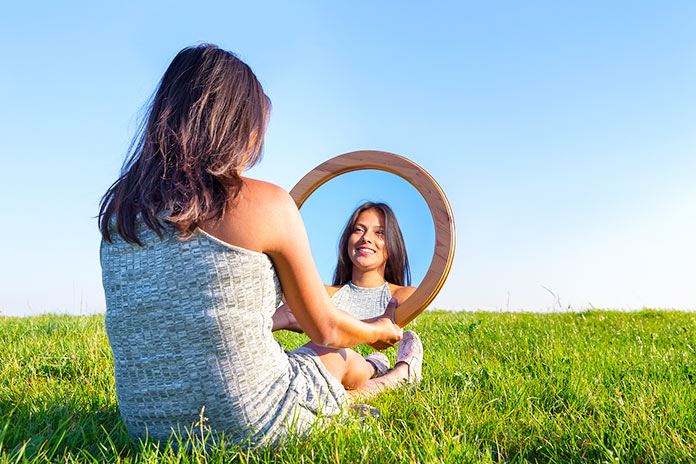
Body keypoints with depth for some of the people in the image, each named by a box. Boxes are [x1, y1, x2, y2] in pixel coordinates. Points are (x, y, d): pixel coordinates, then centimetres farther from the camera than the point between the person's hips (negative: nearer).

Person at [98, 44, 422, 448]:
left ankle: (371, 382, 61)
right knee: (336, 354, 26)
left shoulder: (118, 207, 3)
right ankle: (397, 374, 61)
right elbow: (326, 330, -3)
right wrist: (382, 329, 21)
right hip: (248, 427, -6)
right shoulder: (265, 203, -15)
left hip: (148, 426, 6)